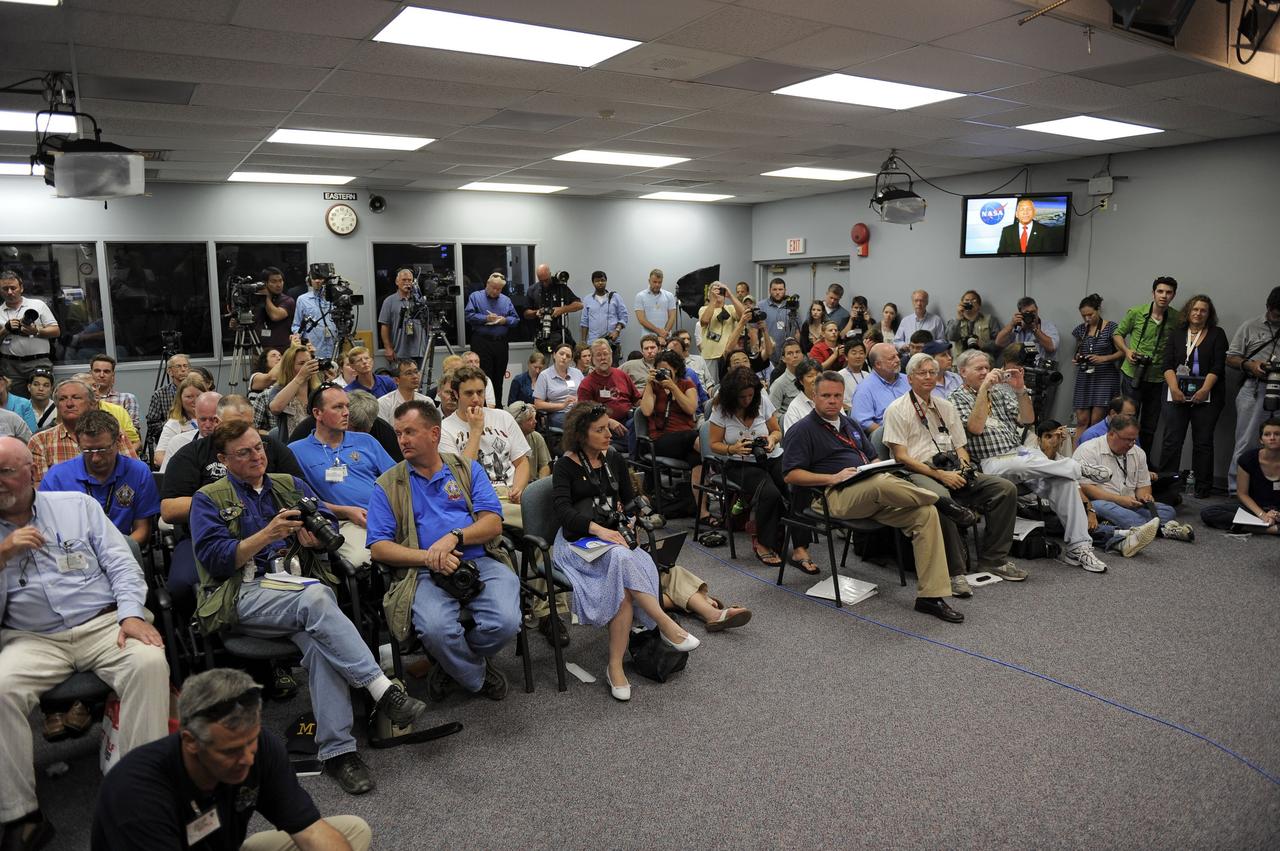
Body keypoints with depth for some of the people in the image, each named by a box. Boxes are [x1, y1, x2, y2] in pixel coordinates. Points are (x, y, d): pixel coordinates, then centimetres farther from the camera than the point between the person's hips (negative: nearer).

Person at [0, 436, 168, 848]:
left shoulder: (78, 504, 11)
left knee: (150, 662, -29)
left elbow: (121, 564, 5)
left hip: (104, 624, -1)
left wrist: (131, 614, -11)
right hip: (34, 639, 1)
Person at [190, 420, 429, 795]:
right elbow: (213, 557, -3)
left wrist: (315, 536, -9)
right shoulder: (209, 499, 12)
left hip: (301, 584, 3)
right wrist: (268, 533, -14)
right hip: (246, 594, -3)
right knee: (316, 598, -36)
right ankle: (383, 690, -38)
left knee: (319, 641, -32)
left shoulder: (291, 485, 23)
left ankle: (337, 750, -32)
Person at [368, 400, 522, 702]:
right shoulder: (388, 485, 13)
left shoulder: (468, 470, 16)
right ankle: (478, 677, 2)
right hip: (426, 573, -1)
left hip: (480, 562, 2)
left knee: (505, 621, -26)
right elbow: (379, 547, 3)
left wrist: (455, 536, -14)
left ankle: (454, 663, 9)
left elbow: (494, 524, 5)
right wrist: (428, 557, -12)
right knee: (436, 630, -33)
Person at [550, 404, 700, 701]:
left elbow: (630, 498, 19)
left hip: (613, 539, 4)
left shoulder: (613, 459, 13)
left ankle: (616, 667, -28)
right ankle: (666, 625, -29)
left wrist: (630, 520, -2)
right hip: (576, 541, -4)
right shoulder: (566, 465, -1)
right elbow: (563, 511, -14)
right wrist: (597, 529, -28)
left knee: (624, 585, -30)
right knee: (622, 559, -36)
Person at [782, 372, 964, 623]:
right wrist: (833, 477, -16)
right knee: (882, 483, -38)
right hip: (837, 497, -7)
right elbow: (791, 475, -7)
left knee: (926, 514, -16)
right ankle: (937, 499, -8)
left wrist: (882, 469, 3)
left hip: (872, 495, 7)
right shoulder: (802, 430, 3)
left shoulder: (851, 425, 26)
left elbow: (873, 459, 29)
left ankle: (930, 596, -16)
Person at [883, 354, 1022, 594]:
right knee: (940, 498, -39)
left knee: (1006, 488, -10)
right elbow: (901, 457, -8)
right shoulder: (897, 410, 1)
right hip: (918, 473, -7)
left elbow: (960, 447, 21)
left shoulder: (946, 407, 21)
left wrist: (964, 469, -2)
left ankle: (993, 558, -2)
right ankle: (954, 571, -31)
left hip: (953, 472, 7)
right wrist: (939, 474, -15)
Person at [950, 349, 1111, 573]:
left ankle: (1078, 546, -17)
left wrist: (1020, 390, 1)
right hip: (991, 462, -5)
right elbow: (975, 427, -14)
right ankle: (1079, 468, -17)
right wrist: (984, 388, -14)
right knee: (1024, 464, -38)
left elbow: (1027, 421, 14)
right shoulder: (957, 399, 4)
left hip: (1020, 454, 6)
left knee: (1064, 480, -19)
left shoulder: (999, 393, 22)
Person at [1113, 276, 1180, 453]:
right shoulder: (1136, 313, -5)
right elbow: (1118, 333, 7)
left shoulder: (1177, 319, -2)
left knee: (1150, 427, 12)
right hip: (1132, 374, -2)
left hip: (1158, 379, 2)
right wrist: (1127, 350, -10)